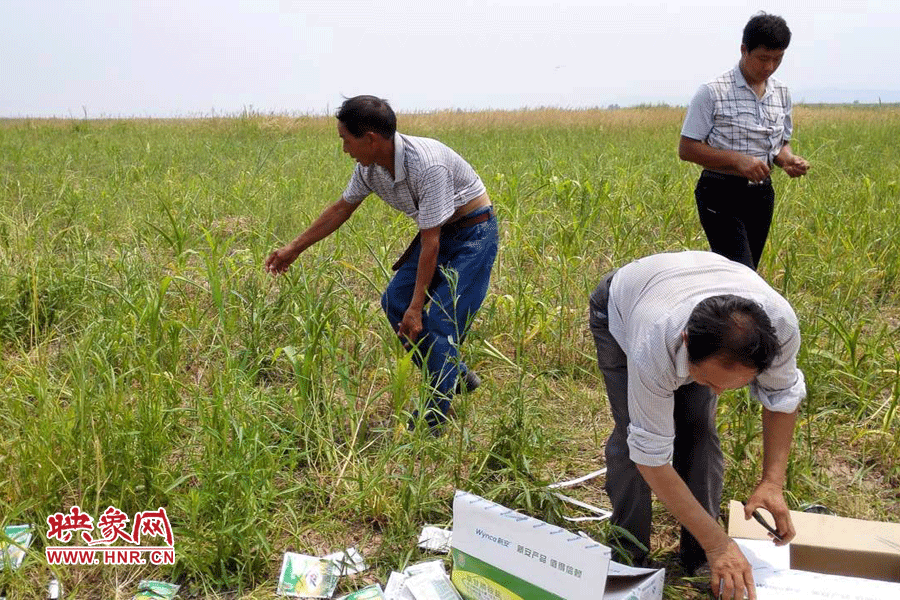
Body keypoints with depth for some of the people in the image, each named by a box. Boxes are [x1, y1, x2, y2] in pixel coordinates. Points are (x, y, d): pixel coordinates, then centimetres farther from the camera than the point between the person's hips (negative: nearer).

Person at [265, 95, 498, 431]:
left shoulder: (428, 166, -33)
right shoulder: (370, 166, -8)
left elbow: (430, 243, -28)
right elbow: (341, 209, 9)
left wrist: (417, 306, -24)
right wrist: (294, 249, 14)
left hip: (473, 231, -8)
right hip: (439, 231, 8)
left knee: (440, 320, -15)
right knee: (394, 302, 2)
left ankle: (434, 417, -3)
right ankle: (456, 376, 15)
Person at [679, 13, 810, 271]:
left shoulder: (781, 93, 9)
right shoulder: (713, 92, -9)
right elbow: (686, 148, -9)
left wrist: (788, 159, -4)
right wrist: (738, 160, -20)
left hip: (761, 194, 6)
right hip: (721, 196, -6)